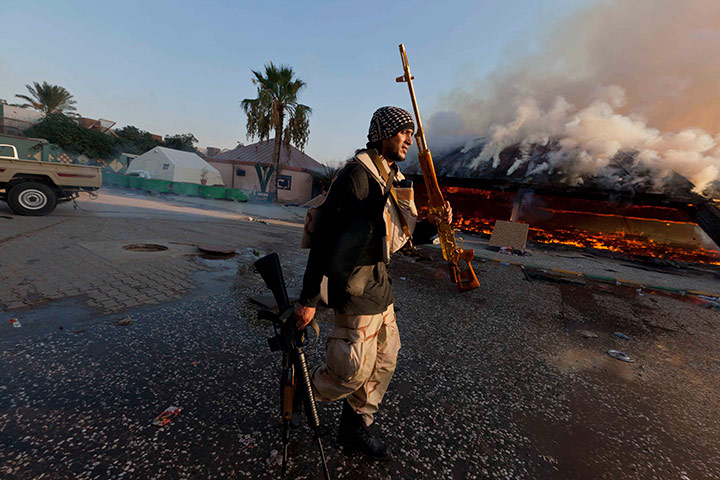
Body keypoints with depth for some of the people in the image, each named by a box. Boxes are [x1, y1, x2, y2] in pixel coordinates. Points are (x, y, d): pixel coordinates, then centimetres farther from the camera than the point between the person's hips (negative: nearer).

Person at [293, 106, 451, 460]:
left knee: (384, 361, 17)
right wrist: (308, 299, -19)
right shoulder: (357, 173, -15)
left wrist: (431, 224, -1)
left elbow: (400, 237, 18)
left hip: (379, 283, 9)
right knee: (354, 370, 1)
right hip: (356, 286, -9)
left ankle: (355, 428, 38)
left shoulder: (394, 179, 13)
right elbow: (325, 236, -19)